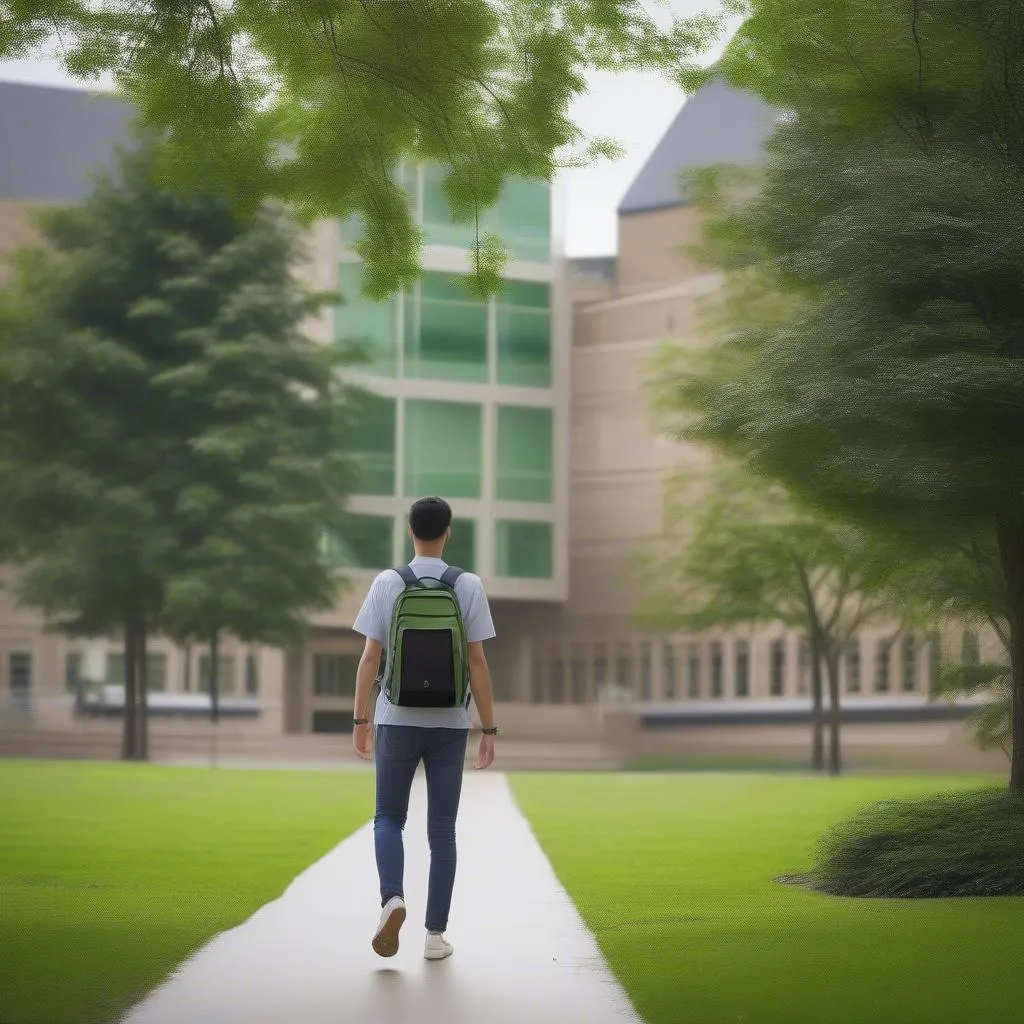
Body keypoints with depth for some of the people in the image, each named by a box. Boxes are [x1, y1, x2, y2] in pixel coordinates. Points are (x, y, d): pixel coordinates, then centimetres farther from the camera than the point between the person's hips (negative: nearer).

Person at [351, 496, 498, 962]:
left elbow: (370, 658, -3)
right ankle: (436, 933, 7)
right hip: (449, 723, 0)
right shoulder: (469, 586, -2)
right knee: (442, 828, 8)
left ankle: (392, 897, -16)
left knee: (389, 818, 11)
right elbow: (477, 663, -4)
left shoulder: (387, 583, -2)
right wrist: (489, 730, 1)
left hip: (397, 719, 0)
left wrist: (360, 720, 5)